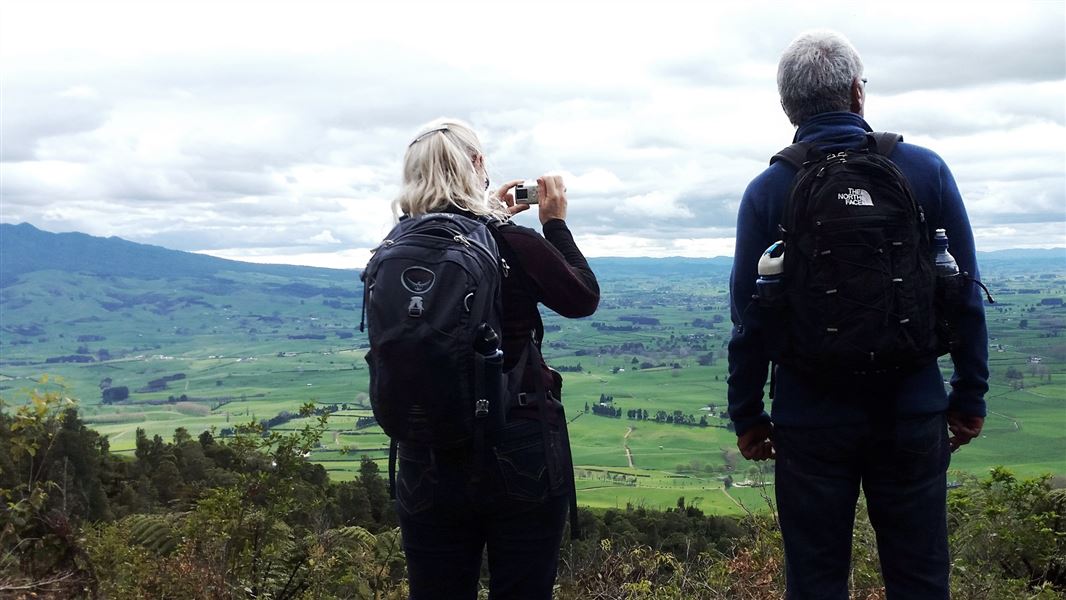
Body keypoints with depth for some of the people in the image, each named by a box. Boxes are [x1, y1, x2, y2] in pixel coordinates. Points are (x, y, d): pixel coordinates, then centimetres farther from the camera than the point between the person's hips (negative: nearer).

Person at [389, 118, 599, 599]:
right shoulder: (515, 245, -13)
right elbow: (584, 299, 4)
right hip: (522, 454, -3)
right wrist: (556, 223, 13)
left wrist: (487, 216, 21)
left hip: (427, 464, 3)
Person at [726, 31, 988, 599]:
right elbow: (965, 296, 0)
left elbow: (749, 317, -4)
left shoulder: (766, 191, -6)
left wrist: (746, 415, 7)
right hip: (913, 415, 1)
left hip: (811, 420, -1)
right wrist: (970, 397, 9)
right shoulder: (925, 170, -3)